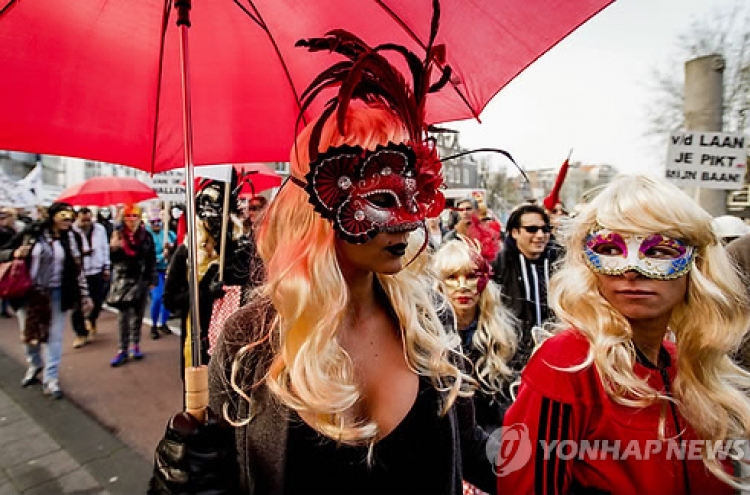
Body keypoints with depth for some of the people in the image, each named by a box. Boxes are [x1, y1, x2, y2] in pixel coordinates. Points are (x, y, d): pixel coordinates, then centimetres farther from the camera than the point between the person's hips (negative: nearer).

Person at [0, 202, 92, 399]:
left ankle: (51, 379, 13)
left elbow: (78, 269, 3)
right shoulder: (32, 232, -5)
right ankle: (34, 365, 43)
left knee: (54, 336, 2)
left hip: (57, 294, 0)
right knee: (28, 334, 15)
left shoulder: (72, 238, -1)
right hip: (28, 292, 1)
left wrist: (84, 296, 3)